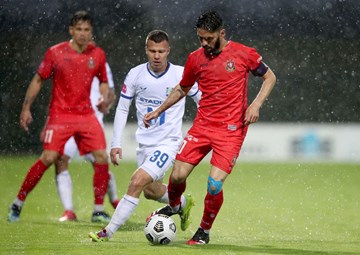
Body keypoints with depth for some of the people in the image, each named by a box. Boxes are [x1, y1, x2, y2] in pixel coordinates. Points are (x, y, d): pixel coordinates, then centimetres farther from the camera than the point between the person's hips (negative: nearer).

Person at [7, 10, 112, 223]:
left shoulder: (98, 54, 3)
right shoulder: (55, 53, -5)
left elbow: (104, 82, 16)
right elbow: (38, 80, 4)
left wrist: (105, 99, -4)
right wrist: (26, 108, 1)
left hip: (86, 115, 3)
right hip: (60, 115, -3)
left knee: (102, 157, -9)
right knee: (49, 158, -15)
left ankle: (99, 210, 3)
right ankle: (18, 203, -1)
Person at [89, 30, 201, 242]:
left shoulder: (181, 75, -12)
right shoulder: (136, 75, -5)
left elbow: (203, 101, 3)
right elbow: (122, 108, 5)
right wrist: (116, 143, 0)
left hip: (168, 143, -5)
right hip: (144, 143, 5)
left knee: (136, 183, -20)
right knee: (151, 191, 19)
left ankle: (108, 232, -15)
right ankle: (184, 203, 49)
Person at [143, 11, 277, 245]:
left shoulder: (244, 54, -6)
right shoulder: (196, 58, 5)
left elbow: (270, 77, 5)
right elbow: (182, 89, 22)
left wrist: (256, 104, -9)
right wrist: (158, 111, 18)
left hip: (231, 129, -4)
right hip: (202, 125, 4)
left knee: (214, 185, -14)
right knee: (178, 175, -6)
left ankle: (204, 231, 10)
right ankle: (174, 207, 29)